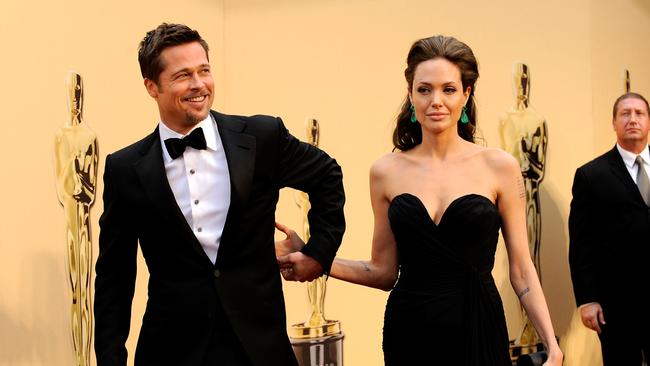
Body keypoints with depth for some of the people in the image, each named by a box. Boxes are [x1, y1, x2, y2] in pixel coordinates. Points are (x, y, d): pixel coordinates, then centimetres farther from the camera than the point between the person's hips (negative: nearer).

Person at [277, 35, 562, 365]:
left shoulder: (499, 166, -3)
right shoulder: (386, 171, 1)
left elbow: (521, 270, -1)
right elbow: (385, 272, 5)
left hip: (477, 331, -1)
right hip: (408, 334, 1)